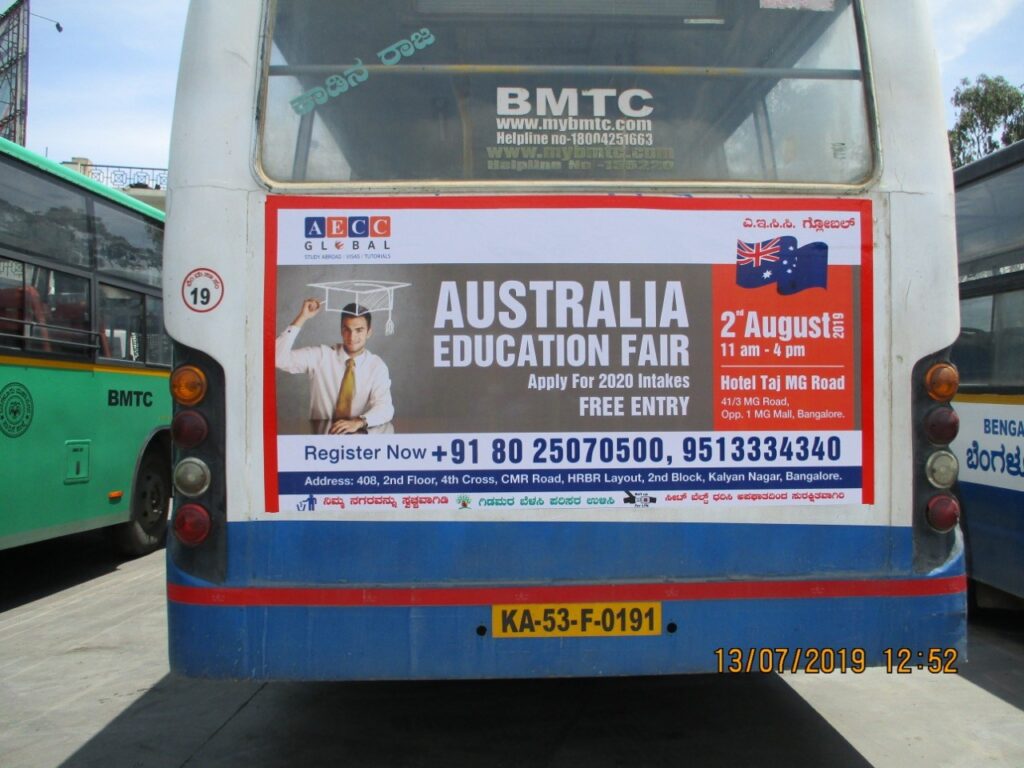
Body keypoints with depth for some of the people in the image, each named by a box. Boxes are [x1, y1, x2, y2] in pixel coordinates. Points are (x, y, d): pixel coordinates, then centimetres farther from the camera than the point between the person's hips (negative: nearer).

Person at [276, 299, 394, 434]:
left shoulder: (377, 366, 0)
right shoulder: (320, 356, 1)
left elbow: (384, 408, -12)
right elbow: (278, 358, -12)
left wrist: (358, 422, -32)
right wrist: (302, 318, -14)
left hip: (361, 433, 3)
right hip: (325, 433, -2)